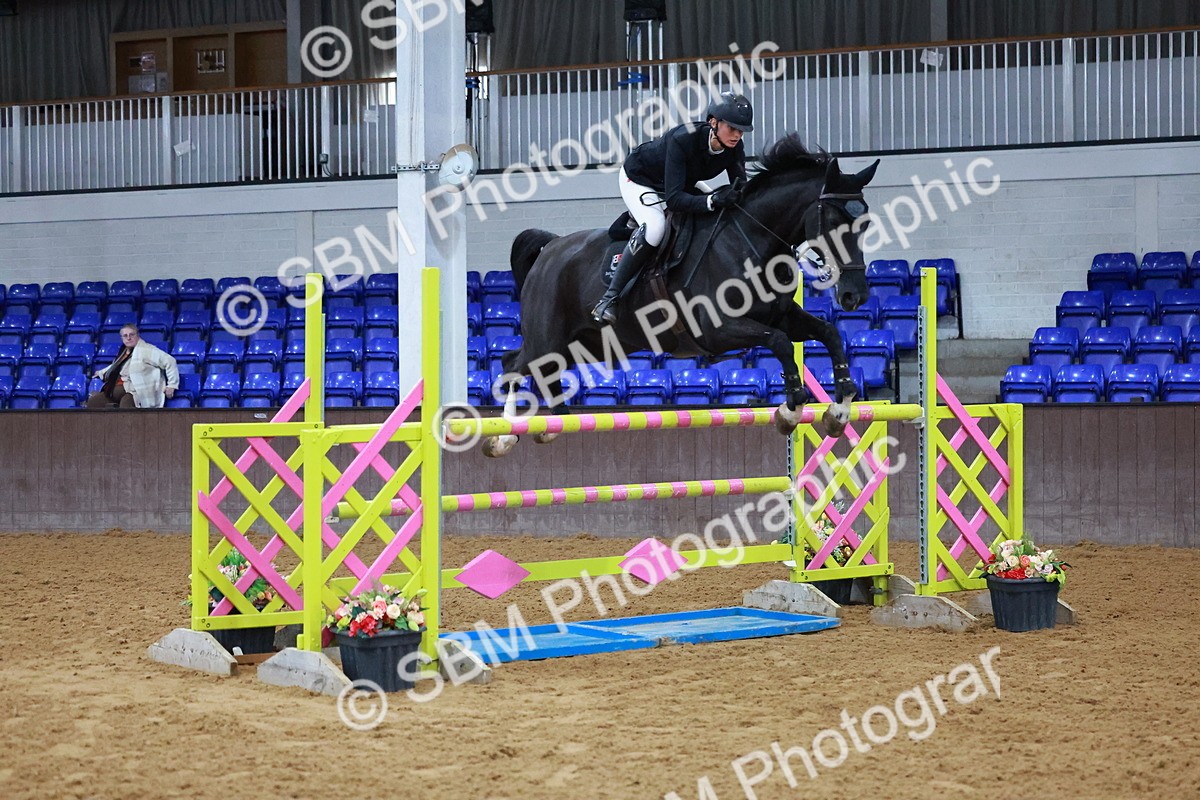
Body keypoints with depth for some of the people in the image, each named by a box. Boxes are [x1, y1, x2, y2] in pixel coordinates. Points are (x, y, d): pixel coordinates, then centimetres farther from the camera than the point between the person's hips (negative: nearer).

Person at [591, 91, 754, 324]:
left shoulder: (735, 148, -21)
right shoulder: (682, 139, -39)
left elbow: (742, 191, -16)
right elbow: (673, 199, -43)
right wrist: (712, 201, -57)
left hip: (683, 183, 8)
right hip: (638, 180, -7)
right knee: (654, 227, -34)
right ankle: (609, 298, -29)